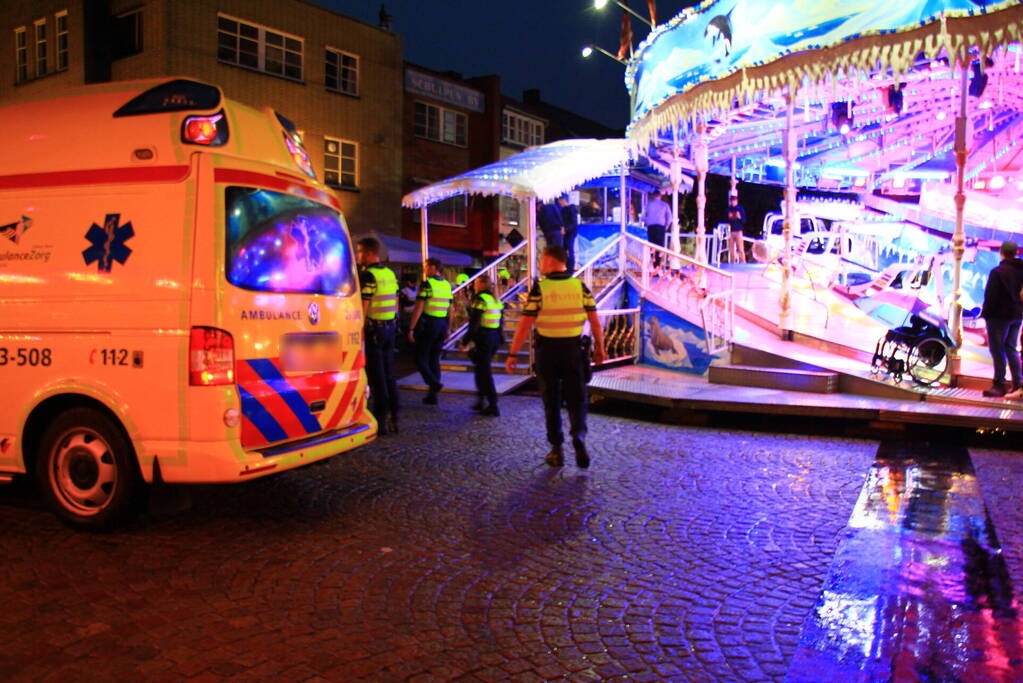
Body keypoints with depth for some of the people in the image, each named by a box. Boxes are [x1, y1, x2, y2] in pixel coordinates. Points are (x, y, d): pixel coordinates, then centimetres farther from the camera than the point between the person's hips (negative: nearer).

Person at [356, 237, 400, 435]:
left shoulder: (368, 275, -14)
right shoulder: (390, 273, 12)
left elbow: (363, 307, -19)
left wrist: (359, 330, -17)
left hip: (373, 329, -8)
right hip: (389, 327, 8)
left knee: (376, 377, -3)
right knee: (389, 375, 12)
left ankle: (380, 420, 1)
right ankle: (393, 419, 17)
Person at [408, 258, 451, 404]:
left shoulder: (427, 284, -11)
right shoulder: (447, 285, 10)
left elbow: (418, 308, -15)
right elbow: (450, 309, 14)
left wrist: (411, 329, -11)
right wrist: (447, 329, 22)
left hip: (428, 324, -6)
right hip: (442, 325, 7)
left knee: (421, 359, 2)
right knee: (434, 359, 11)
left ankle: (434, 383, -19)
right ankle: (432, 395, 12)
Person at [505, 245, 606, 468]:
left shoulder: (539, 288, -9)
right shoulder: (580, 286, -1)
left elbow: (525, 325, -12)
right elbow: (595, 321, 0)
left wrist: (512, 354, -6)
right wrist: (599, 348, 13)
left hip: (547, 350, -1)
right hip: (574, 349, 1)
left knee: (552, 401, 11)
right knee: (577, 399, 9)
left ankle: (557, 450, 14)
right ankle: (579, 436, -16)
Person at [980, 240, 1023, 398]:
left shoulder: (998, 271, -15)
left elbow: (990, 295, -16)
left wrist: (985, 312, -8)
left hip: (999, 315, -7)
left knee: (997, 349, -2)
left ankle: (999, 385, -3)